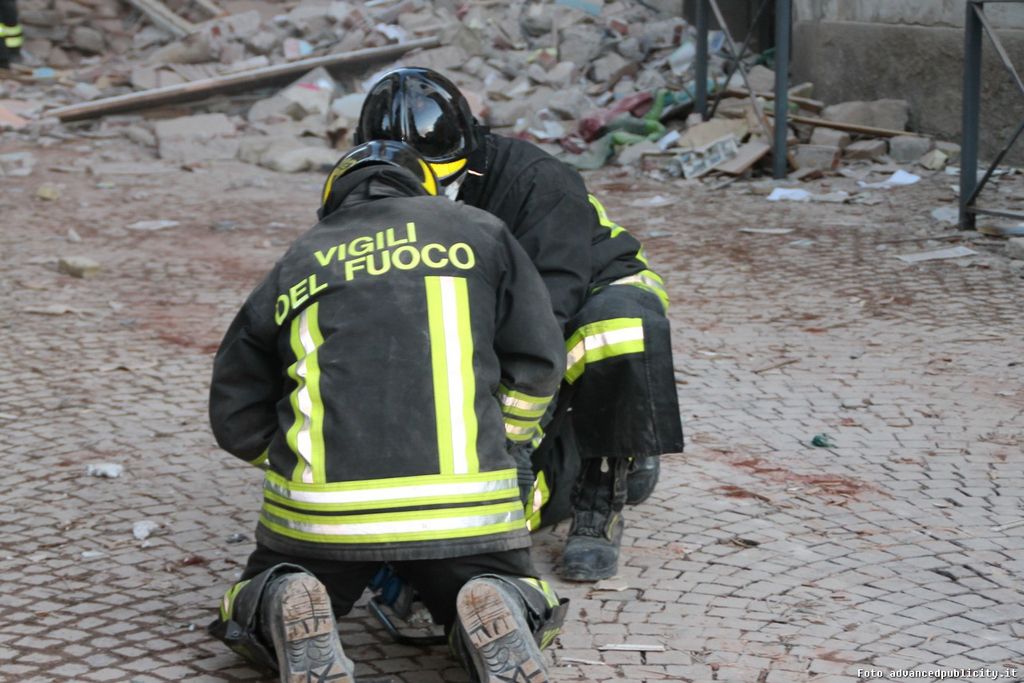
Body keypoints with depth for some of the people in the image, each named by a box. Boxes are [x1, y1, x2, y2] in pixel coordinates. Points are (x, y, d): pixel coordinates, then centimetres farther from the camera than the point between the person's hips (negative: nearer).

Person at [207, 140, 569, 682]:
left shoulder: (292, 269, 18)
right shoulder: (477, 232, 16)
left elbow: (236, 419, 18)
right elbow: (538, 362, 11)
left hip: (319, 508, 1)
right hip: (461, 500, -1)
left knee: (251, 617, 26)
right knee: (522, 612, 24)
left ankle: (286, 617, -9)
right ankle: (497, 614, -11)